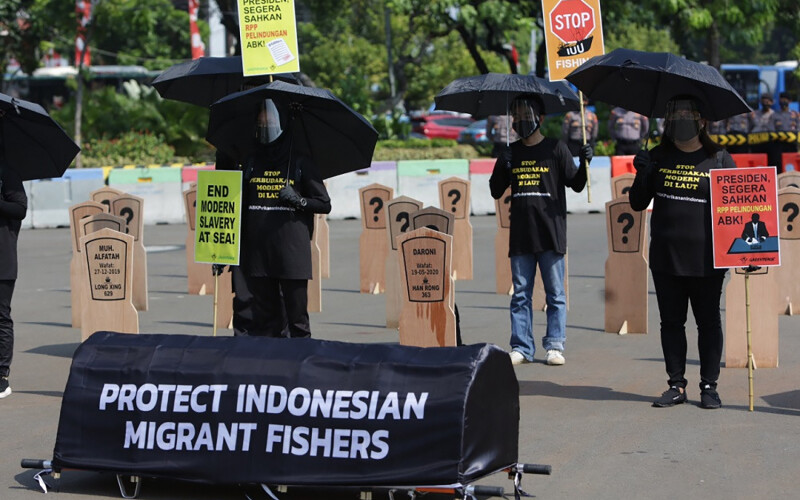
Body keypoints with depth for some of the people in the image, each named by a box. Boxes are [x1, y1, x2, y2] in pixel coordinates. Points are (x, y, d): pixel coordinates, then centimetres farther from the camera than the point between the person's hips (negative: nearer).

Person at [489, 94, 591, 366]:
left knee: (555, 294, 1)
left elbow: (576, 184, -1)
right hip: (520, 236, 3)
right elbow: (496, 192, 14)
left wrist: (584, 163, -20)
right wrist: (500, 168, -5)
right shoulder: (511, 153, 12)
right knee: (520, 294, 4)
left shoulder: (555, 148, 1)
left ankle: (555, 346, 5)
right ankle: (521, 348, 7)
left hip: (550, 234, -3)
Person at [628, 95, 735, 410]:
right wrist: (642, 176, -12)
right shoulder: (658, 158, 7)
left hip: (706, 259, -3)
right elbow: (638, 203, 8)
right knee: (671, 322, 8)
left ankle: (709, 386, 14)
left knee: (708, 322, 5)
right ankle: (676, 386, 17)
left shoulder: (719, 159, 0)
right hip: (665, 258, 3)